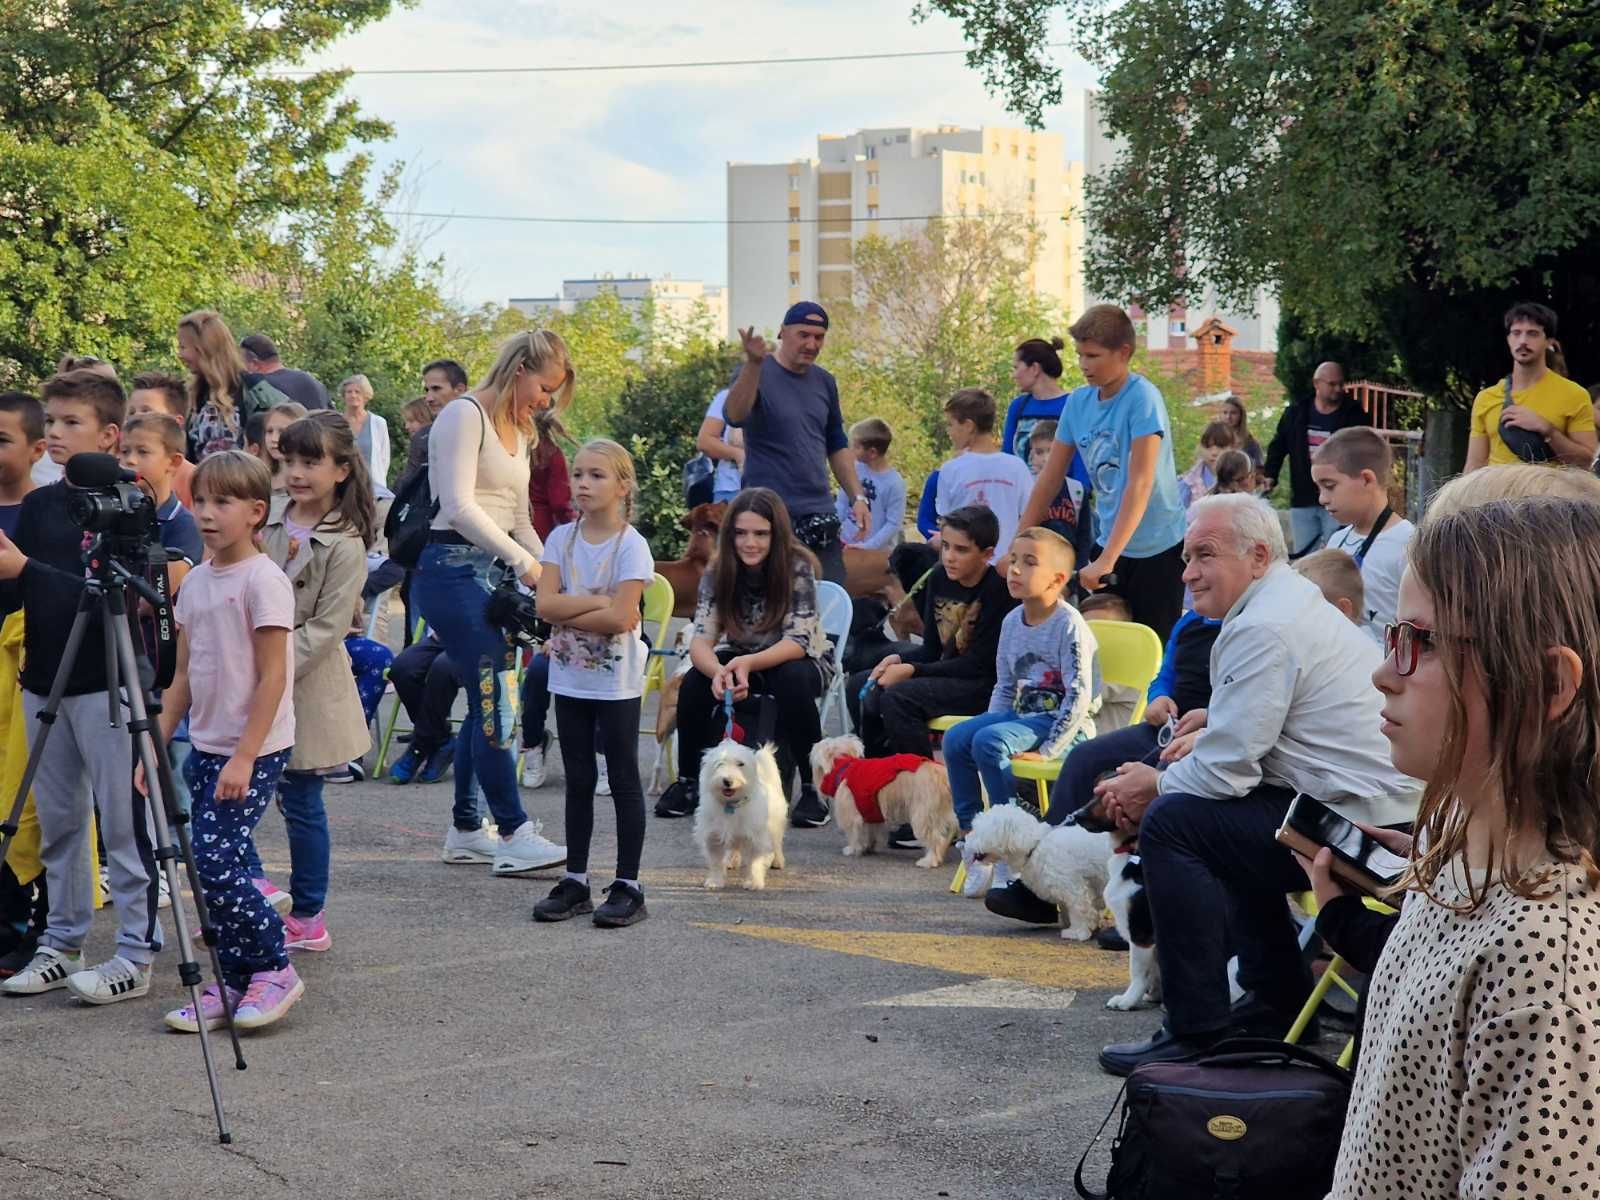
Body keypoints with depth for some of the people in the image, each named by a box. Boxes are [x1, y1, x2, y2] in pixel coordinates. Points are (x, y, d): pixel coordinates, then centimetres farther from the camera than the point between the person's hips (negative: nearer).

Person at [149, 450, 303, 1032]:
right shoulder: (196, 582, 10)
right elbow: (184, 676, 16)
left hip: (255, 750, -7)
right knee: (213, 864, 6)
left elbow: (273, 678, -15)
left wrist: (243, 757, -19)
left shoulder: (263, 580, -12)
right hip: (206, 746, 7)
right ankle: (235, 984, 15)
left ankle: (273, 970, 1)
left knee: (217, 859, -13)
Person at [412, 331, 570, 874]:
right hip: (451, 568, -9)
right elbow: (459, 507, -18)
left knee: (488, 702, 7)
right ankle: (514, 834, -14)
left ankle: (466, 830, 15)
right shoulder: (465, 415, -8)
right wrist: (524, 562, -19)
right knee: (493, 699, -13)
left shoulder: (519, 432, 21)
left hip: (491, 573, 9)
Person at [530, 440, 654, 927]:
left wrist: (567, 614, -13)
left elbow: (619, 618, -20)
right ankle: (575, 881, 18)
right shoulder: (561, 538, 3)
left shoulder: (630, 545, -10)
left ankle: (628, 886, 6)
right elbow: (545, 604, -8)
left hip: (615, 681, -5)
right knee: (578, 782, 11)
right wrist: (599, 601, -16)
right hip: (570, 678, 5)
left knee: (623, 780, 2)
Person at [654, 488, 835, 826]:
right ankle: (688, 782, -7)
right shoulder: (718, 572, -15)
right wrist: (719, 672, -47)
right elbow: (701, 640, -23)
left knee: (793, 683, -37)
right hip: (739, 661, 3)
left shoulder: (797, 567, -24)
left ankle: (812, 789, -25)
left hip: (798, 660, -3)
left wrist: (748, 663, -48)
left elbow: (797, 641, -28)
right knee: (694, 684, -25)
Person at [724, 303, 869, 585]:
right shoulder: (758, 374, -7)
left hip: (820, 516, 6)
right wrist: (754, 364, -42)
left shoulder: (824, 382, 12)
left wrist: (858, 497, 14)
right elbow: (734, 416, -28)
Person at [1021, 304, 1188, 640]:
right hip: (1109, 543, 6)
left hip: (1157, 549, -6)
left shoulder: (1142, 398, -17)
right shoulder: (1078, 401, 2)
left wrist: (1107, 559, -31)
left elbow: (1140, 483, -25)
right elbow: (1051, 476, 9)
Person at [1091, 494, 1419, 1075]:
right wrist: (1213, 731, 9)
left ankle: (1198, 1032, -9)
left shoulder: (1264, 629, -17)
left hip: (1361, 823, -11)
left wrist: (1154, 786, -1)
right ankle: (1278, 1000, 31)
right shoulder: (1293, 599, 17)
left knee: (1171, 821, -13)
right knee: (1225, 813, 29)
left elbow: (1228, 767, -18)